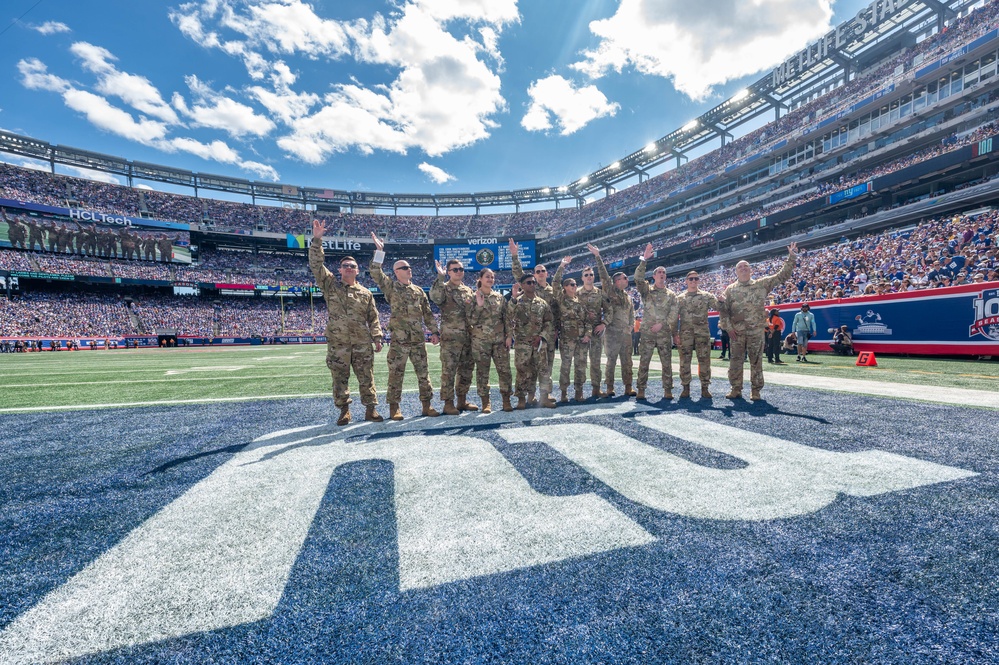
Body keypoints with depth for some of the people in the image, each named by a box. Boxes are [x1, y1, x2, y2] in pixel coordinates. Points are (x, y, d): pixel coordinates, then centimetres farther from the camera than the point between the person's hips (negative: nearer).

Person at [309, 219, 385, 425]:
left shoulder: (365, 293, 11)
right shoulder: (330, 284, 8)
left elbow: (373, 318, 11)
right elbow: (316, 264, -4)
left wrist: (377, 338, 2)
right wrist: (317, 240, -12)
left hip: (362, 343, 1)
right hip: (337, 343, -1)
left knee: (366, 377, 4)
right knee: (339, 378, 6)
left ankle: (370, 409, 14)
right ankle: (344, 410, 19)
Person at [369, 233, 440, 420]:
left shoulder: (418, 290, 14)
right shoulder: (391, 287, 3)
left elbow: (428, 313, 15)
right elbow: (375, 273, -12)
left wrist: (434, 331, 9)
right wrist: (379, 250, -16)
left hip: (418, 339, 4)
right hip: (398, 340, -4)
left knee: (423, 373, 7)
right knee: (396, 374, 1)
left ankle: (427, 405, 17)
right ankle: (394, 407, 12)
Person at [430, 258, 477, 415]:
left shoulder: (468, 290, 17)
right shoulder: (444, 288, -3)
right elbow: (435, 297, -27)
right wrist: (440, 277, -26)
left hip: (468, 337, 7)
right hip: (450, 338, -6)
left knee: (466, 371, 12)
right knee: (448, 371, -4)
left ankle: (462, 400, 24)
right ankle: (448, 403, 5)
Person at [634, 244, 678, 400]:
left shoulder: (671, 295, 13)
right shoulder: (646, 290, 8)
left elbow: (673, 314, 4)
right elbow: (638, 277, -11)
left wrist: (661, 323, -10)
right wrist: (644, 260, -17)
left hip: (665, 333, 2)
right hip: (647, 332, -2)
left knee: (667, 362, 2)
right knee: (644, 362, -2)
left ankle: (668, 390, 10)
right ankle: (641, 390, 4)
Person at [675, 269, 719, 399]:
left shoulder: (707, 296, 9)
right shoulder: (680, 298, 9)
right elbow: (675, 317, 6)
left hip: (703, 333, 0)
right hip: (685, 333, 0)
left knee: (704, 359, 1)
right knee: (685, 360, 1)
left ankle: (704, 387, 11)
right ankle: (686, 387, 9)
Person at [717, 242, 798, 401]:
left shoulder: (762, 284, 8)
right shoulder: (730, 289, 7)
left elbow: (782, 276, 5)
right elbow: (722, 309, 3)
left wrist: (791, 257, -2)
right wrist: (728, 326, -5)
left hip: (756, 331, 0)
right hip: (737, 332, 1)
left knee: (756, 361, 4)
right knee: (735, 360, 3)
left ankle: (756, 390, 12)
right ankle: (736, 389, 12)